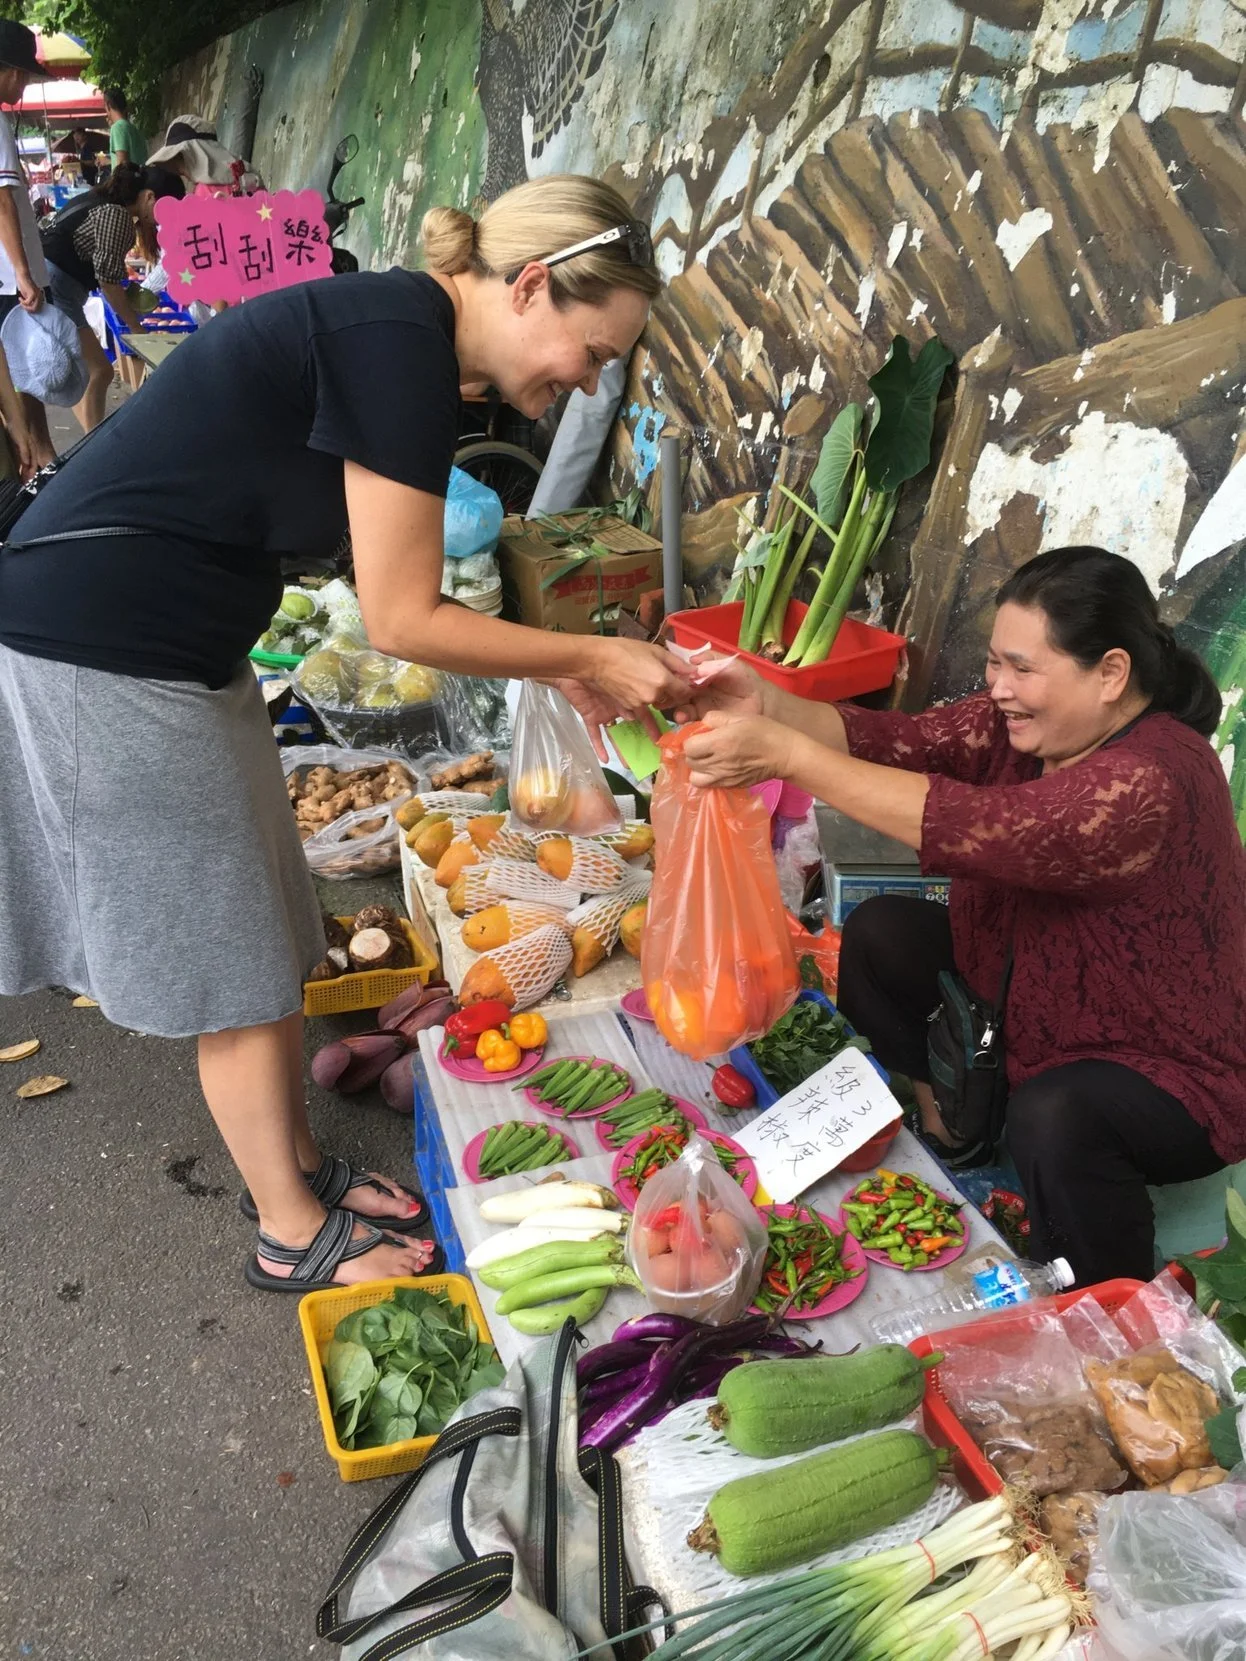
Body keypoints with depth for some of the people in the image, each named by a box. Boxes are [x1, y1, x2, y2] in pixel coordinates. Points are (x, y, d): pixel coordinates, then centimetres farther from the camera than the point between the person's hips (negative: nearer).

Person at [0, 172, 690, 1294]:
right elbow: (402, 624, -19)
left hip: (178, 652, 9)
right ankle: (294, 1235, 24)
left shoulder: (393, 331, 9)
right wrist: (592, 656, -9)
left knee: (265, 937, 17)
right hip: (97, 655, -9)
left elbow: (406, 600, 12)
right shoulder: (400, 343, -21)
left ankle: (298, 1166, 35)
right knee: (236, 967, 4)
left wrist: (564, 668, 10)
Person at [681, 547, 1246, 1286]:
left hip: (1165, 1071, -7)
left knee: (1053, 1118, -36)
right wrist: (771, 709, -36)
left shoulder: (1147, 783, -34)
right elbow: (897, 740, -19)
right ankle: (939, 1123, 16)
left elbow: (975, 826, -44)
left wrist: (787, 757, -42)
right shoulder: (1025, 718, -10)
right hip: (1024, 1010, 8)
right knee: (882, 930, -1)